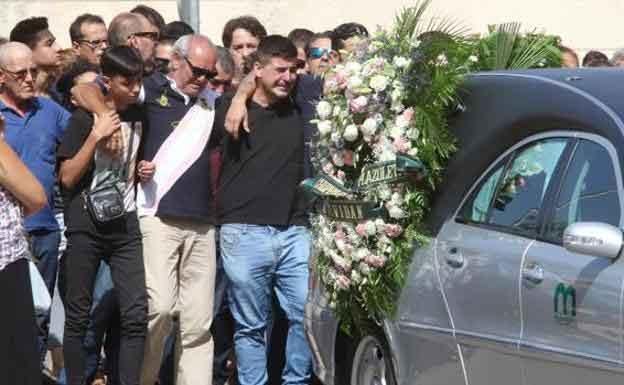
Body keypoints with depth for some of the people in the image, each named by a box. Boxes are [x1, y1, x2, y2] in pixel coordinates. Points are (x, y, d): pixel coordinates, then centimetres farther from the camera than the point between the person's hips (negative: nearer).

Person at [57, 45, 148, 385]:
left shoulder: (139, 117, 10)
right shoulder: (84, 119, -4)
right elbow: (67, 178, -8)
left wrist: (144, 171, 5)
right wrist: (95, 136, -16)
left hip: (125, 224, 4)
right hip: (85, 226, -4)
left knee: (136, 315, -7)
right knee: (78, 316, 1)